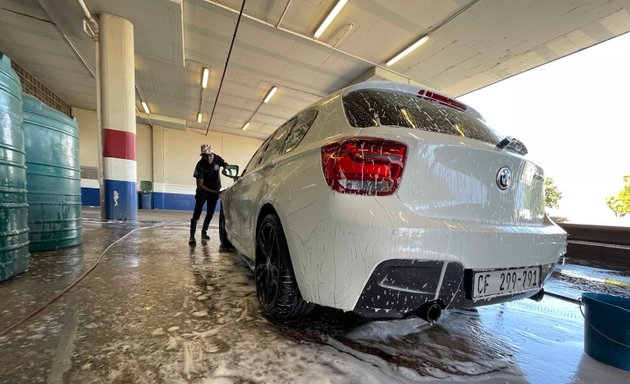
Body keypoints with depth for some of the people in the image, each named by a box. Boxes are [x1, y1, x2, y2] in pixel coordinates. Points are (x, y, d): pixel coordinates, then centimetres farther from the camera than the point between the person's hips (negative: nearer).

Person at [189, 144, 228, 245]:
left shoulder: (217, 159, -16)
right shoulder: (200, 165, -26)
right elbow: (200, 185, -25)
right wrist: (214, 192, -34)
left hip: (215, 190, 4)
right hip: (203, 190, -4)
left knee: (210, 213, 10)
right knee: (197, 213, -14)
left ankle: (204, 232, 28)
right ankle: (192, 237, -12)